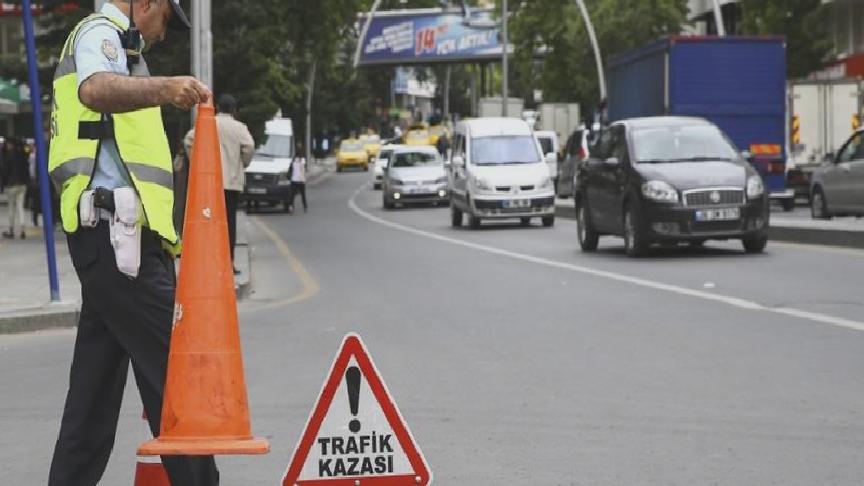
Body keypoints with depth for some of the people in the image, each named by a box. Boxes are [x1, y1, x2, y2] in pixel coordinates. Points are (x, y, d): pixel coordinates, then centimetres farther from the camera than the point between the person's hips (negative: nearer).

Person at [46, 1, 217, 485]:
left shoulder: (109, 40, 27)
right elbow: (96, 89, -31)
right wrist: (164, 88, -48)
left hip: (113, 236, 11)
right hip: (118, 231, -11)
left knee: (98, 382, 10)